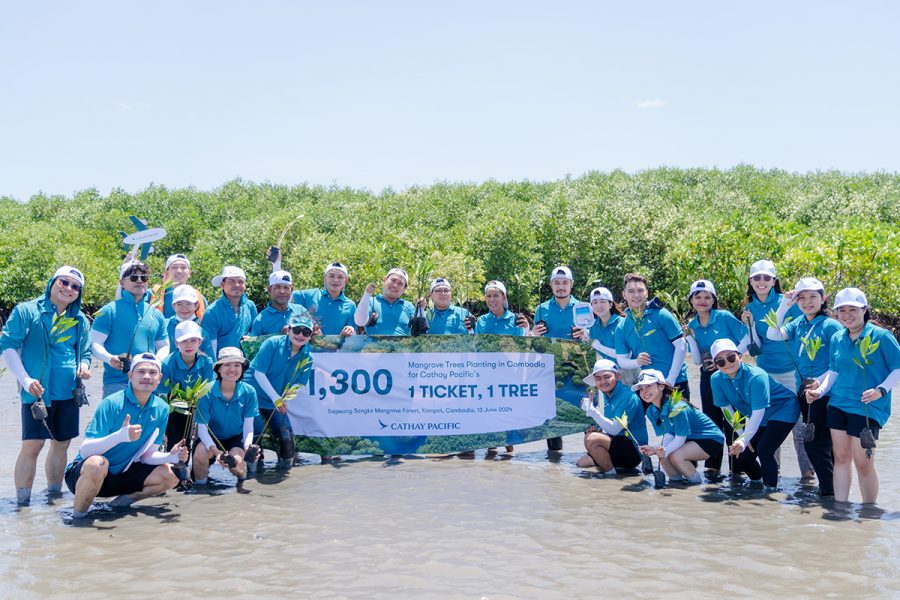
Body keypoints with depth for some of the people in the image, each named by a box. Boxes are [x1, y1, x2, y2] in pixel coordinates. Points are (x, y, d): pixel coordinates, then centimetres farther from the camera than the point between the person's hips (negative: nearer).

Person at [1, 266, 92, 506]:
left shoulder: (80, 320, 14)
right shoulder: (26, 311, -2)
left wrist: (84, 367, -1)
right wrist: (26, 380, -16)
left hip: (70, 393, 5)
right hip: (38, 391, -5)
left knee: (62, 443, 12)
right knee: (32, 444, -9)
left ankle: (54, 495, 26)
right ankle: (22, 503, -3)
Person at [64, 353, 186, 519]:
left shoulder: (161, 409, -2)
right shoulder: (111, 404, -20)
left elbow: (147, 455, 2)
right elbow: (85, 451, -26)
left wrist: (172, 456, -18)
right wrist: (120, 436, -42)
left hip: (121, 475, 6)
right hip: (82, 474, -5)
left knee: (170, 475, -9)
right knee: (97, 463, -39)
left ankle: (125, 499, 9)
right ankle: (78, 515, -14)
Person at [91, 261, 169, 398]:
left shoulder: (156, 314, 14)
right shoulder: (110, 311, 1)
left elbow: (163, 346, 22)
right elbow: (95, 343, -3)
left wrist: (159, 359, 0)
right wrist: (110, 358, -22)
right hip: (116, 382, -4)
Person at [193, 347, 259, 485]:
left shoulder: (249, 392, -13)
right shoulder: (207, 392, -19)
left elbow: (248, 424, -9)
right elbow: (202, 427, -19)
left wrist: (248, 445, -30)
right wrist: (215, 451, -34)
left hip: (236, 438, 1)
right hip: (211, 437, 0)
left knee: (236, 462, -29)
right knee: (200, 453, -33)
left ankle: (244, 482, 8)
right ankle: (200, 484, -3)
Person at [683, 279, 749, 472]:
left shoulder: (725, 317, -8)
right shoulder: (692, 325, 6)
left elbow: (747, 340, -9)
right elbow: (697, 360, 5)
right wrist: (690, 338, -8)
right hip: (708, 377, 5)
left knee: (731, 422, -4)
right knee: (712, 421, 10)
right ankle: (712, 466, 17)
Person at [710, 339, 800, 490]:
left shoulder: (756, 377, -34)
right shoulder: (716, 379, -16)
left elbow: (758, 413, -38)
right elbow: (726, 408, -5)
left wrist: (744, 440, -47)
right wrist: (742, 436, -5)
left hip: (783, 410, -6)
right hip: (757, 418, 6)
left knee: (764, 450, -24)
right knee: (742, 455, -2)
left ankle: (771, 489, -3)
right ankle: (757, 482, 27)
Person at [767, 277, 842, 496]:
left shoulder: (831, 325, -7)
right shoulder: (798, 324, 10)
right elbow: (773, 335, -3)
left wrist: (822, 381, -18)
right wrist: (784, 305, -7)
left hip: (825, 392, -7)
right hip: (803, 391, 7)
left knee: (814, 442, -10)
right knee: (811, 440, 11)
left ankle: (830, 489, 1)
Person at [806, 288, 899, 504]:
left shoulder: (881, 336, -8)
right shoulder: (837, 338, 10)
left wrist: (881, 390, -21)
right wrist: (820, 391, 2)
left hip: (867, 407, -5)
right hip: (838, 404, 5)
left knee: (863, 463, -3)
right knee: (841, 457, 8)